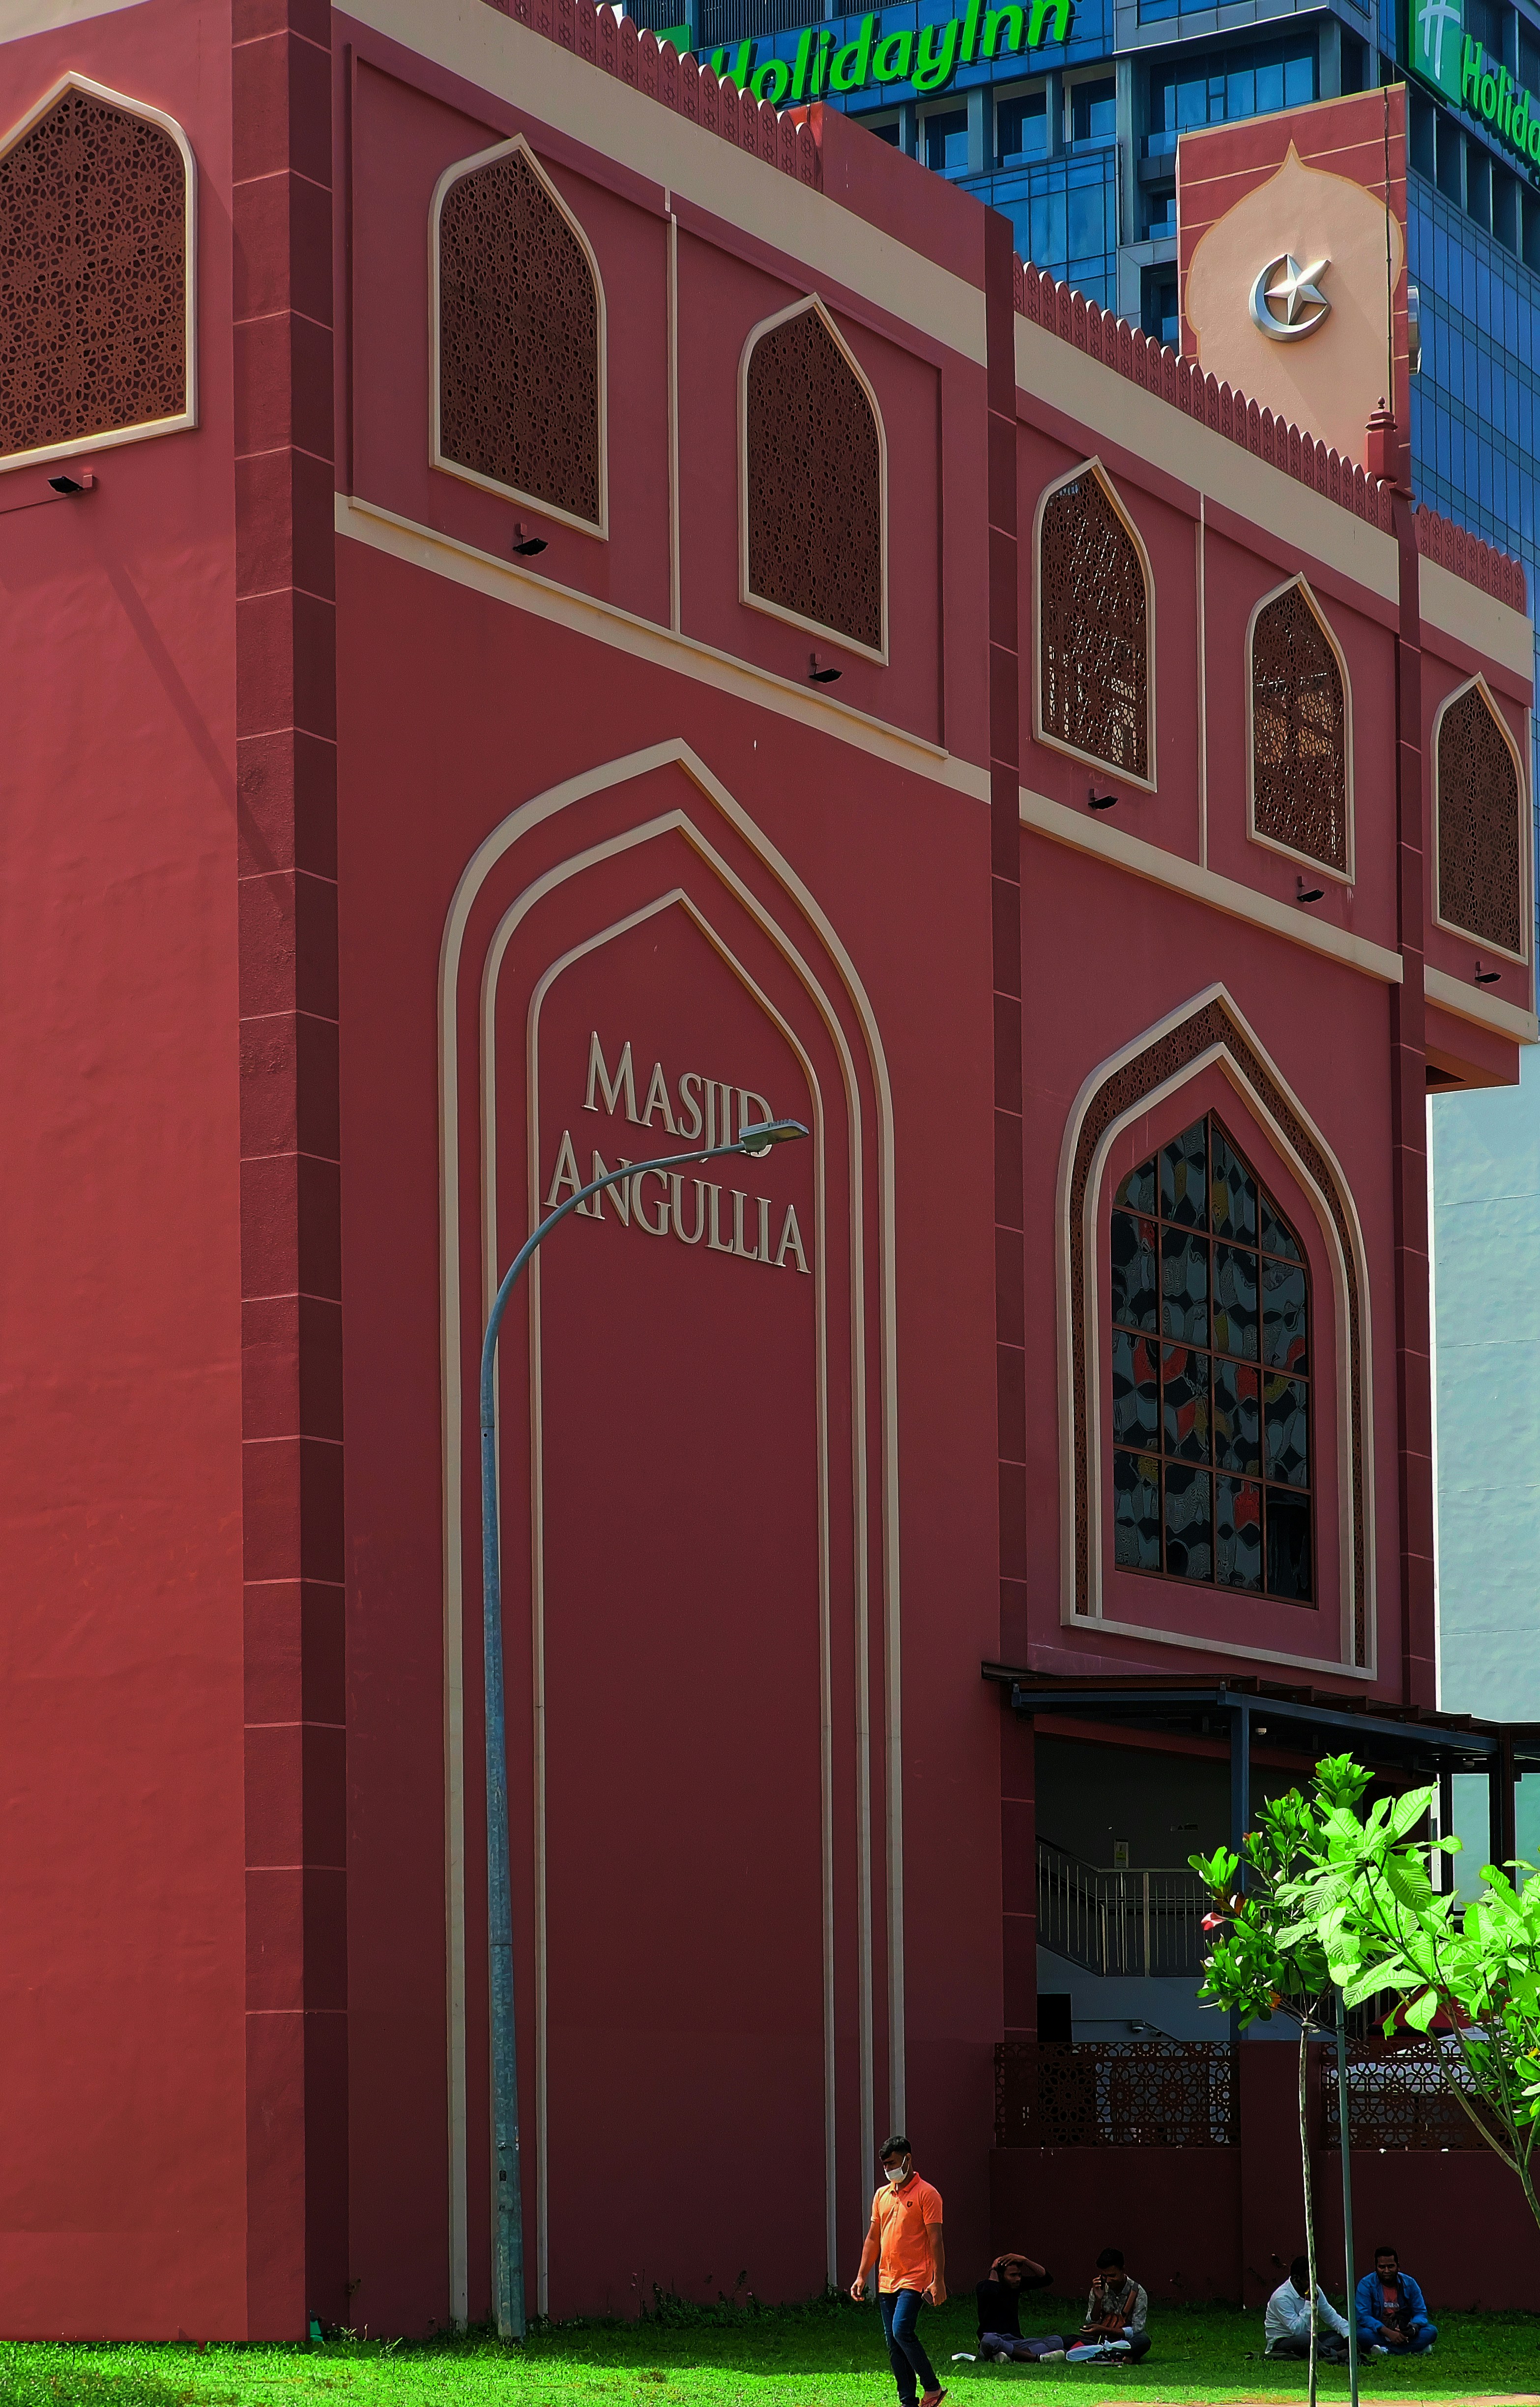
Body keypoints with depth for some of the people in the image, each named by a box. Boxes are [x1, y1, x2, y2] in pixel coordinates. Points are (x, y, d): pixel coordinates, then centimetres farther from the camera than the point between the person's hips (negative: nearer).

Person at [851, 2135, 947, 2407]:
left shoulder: (926, 2194, -5)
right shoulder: (882, 2195, 15)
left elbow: (935, 2240, -9)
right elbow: (873, 2239, 20)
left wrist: (938, 2280, -16)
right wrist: (862, 2277, 14)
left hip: (914, 2280, -7)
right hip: (887, 2281, 7)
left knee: (902, 2331, -21)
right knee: (893, 2344, 4)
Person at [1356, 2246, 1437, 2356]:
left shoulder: (1409, 2284, 4)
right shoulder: (1366, 2285, -5)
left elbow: (1421, 2313, 3)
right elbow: (1363, 2317, -14)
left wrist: (1413, 2327, -23)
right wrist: (1388, 2333, -29)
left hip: (1404, 2334, 3)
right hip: (1378, 2334, -3)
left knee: (1432, 2331, -22)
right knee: (1362, 2334, -36)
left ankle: (1386, 2351, -32)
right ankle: (1416, 2348, -34)